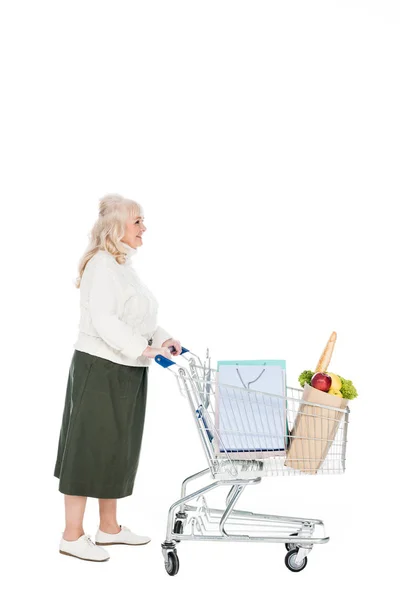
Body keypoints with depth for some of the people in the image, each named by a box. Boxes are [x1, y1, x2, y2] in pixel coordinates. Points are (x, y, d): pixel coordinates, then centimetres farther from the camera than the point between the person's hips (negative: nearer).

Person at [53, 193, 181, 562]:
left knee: (119, 448, 15)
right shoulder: (102, 264, -15)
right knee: (90, 448, -2)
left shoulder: (126, 265, 14)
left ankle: (109, 527, 27)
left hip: (127, 372, 10)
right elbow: (103, 321, -24)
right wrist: (145, 349, -28)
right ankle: (72, 536, 7)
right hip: (100, 369, -9)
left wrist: (163, 339, 3)